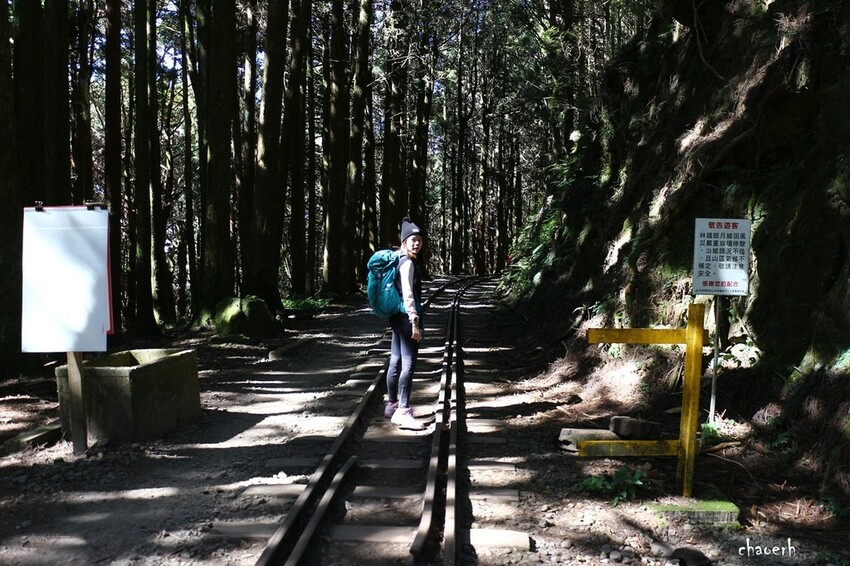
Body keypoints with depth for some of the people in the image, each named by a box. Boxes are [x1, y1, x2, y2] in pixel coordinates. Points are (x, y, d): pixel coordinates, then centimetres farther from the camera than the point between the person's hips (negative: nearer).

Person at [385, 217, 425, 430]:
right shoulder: (408, 263, -13)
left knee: (396, 362, 15)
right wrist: (415, 322, -22)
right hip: (406, 317, -10)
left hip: (397, 317, 10)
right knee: (408, 364, -11)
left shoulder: (400, 261, 16)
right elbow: (408, 295, -20)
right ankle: (403, 412, -11)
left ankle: (392, 405, 26)